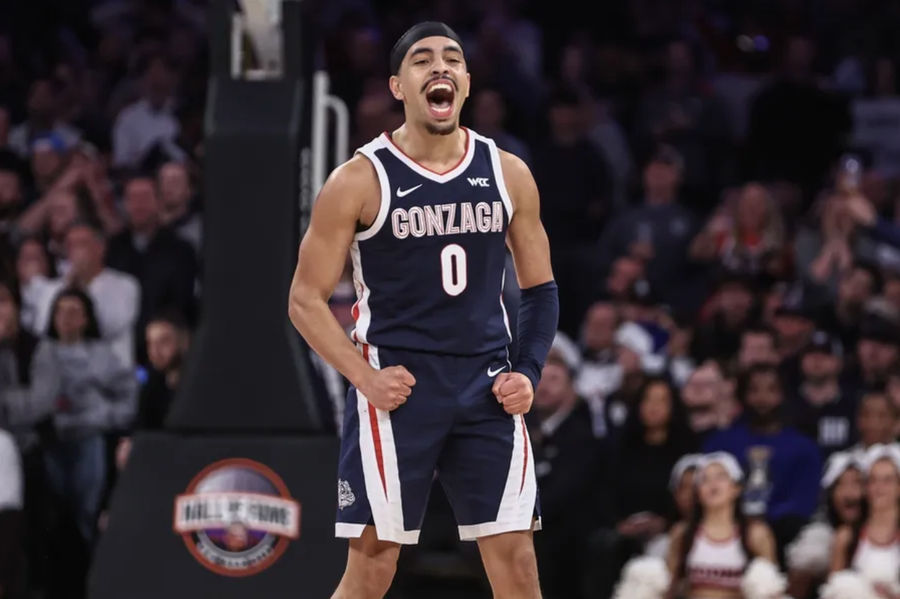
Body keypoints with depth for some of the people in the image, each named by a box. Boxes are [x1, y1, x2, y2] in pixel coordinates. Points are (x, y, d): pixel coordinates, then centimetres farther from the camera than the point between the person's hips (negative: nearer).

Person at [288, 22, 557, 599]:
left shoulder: (508, 174, 5)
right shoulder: (360, 180, -5)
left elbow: (540, 289, 15)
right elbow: (307, 299, -3)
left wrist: (529, 373, 0)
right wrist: (365, 378, -14)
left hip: (488, 389, 3)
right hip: (397, 387, -3)